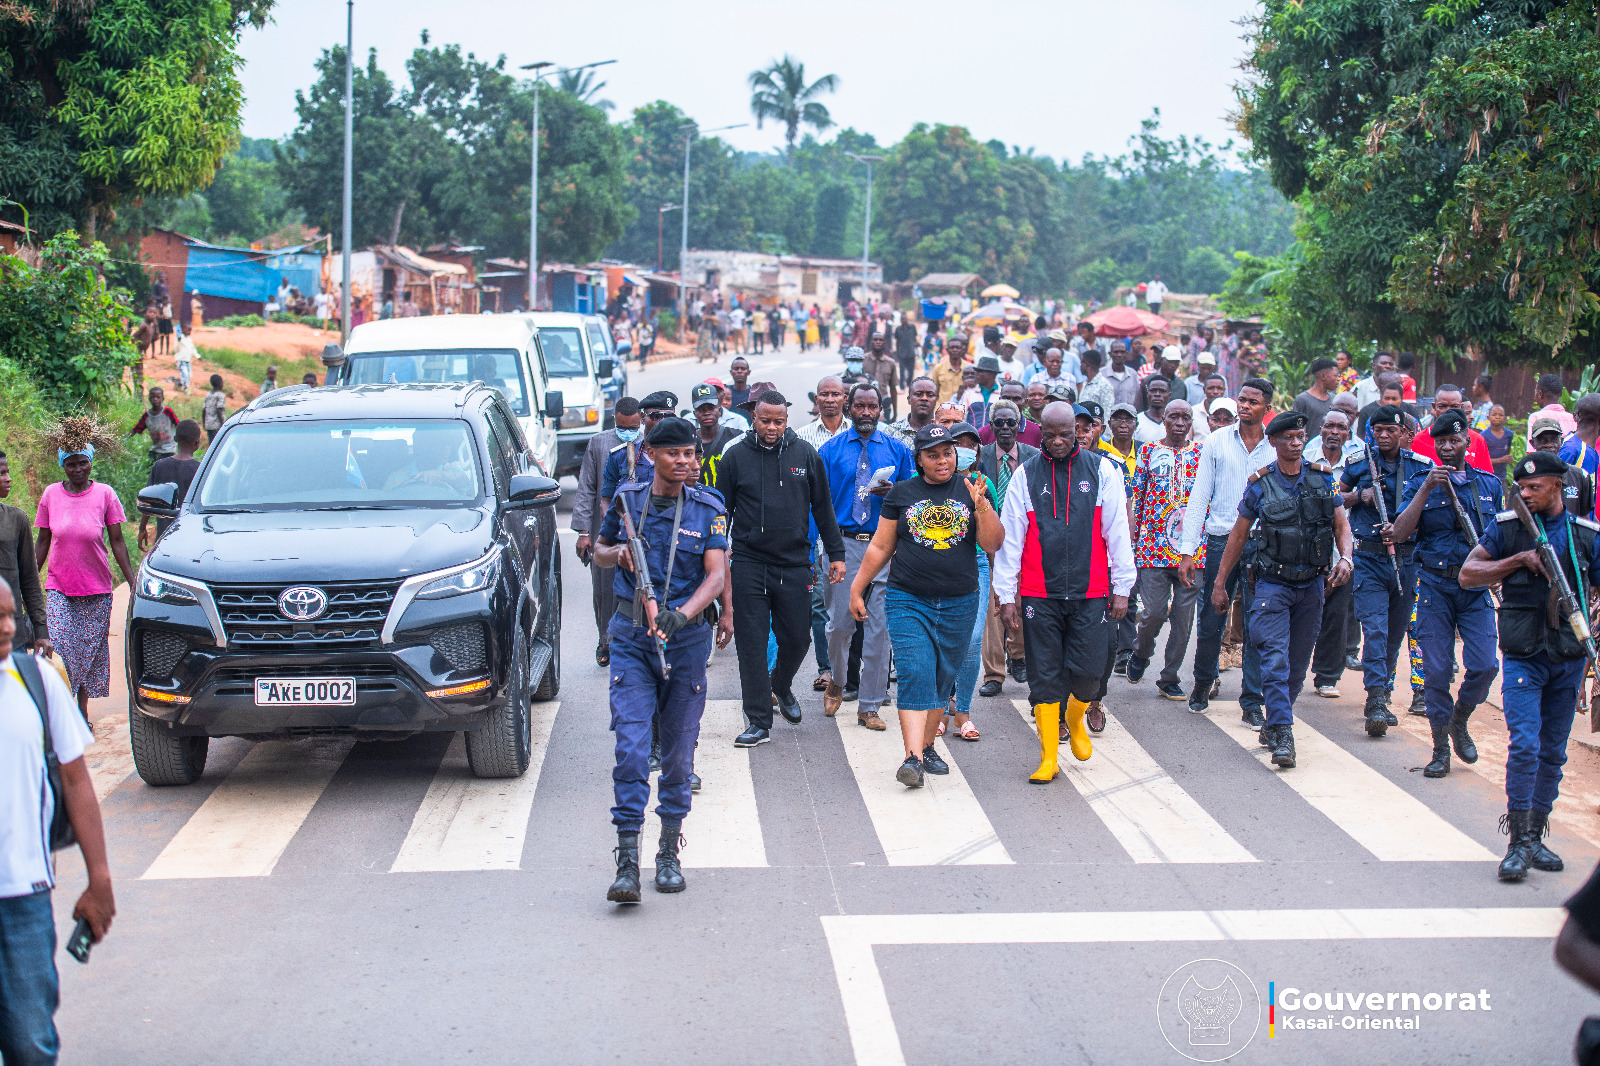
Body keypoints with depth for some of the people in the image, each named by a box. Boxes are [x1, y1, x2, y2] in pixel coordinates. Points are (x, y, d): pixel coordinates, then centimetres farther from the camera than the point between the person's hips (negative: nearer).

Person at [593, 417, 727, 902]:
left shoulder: (708, 508, 0)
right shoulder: (627, 499, 4)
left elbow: (716, 574, -10)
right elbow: (600, 550, 19)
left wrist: (681, 615, -27)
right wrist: (617, 553, -6)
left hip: (686, 638, 0)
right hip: (631, 636, 0)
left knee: (678, 751, 7)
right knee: (631, 746, -11)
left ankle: (669, 854, 22)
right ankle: (627, 864, -10)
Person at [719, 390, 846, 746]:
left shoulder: (805, 454, 4)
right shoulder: (735, 456, 1)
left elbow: (822, 507, 10)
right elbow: (722, 512, 6)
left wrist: (836, 554, 7)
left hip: (795, 563, 1)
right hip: (748, 565, -1)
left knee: (797, 637, 7)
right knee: (751, 643, -2)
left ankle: (781, 685, 39)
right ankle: (758, 720, 5)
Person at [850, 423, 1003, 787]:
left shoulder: (972, 489, 6)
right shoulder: (902, 494, 5)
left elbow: (993, 544, -1)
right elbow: (880, 547, 11)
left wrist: (982, 506, -17)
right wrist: (856, 588, 11)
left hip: (958, 604, 2)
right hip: (907, 601, -2)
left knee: (942, 678, 9)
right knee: (915, 674, -14)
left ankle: (927, 746, 24)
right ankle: (913, 758, -21)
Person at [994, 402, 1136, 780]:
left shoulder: (1102, 470, 5)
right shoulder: (1025, 475, 5)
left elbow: (1117, 532, 5)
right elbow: (1010, 537, 4)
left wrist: (1122, 587, 2)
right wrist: (1006, 594, 0)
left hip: (1091, 594, 0)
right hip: (1039, 595, 0)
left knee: (1088, 671, -4)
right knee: (1045, 676, 2)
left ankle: (1076, 718, 30)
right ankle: (1048, 758, 10)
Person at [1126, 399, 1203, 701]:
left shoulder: (1202, 452, 8)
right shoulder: (1149, 452, 6)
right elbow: (1136, 499, 6)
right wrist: (1133, 542, -1)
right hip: (1153, 546, -1)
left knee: (1184, 616, 3)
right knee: (1154, 612, -8)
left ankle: (1169, 678, 15)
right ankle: (1140, 653, 23)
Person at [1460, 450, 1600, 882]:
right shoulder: (1506, 527, 1)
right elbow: (1468, 574, 0)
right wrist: (1520, 560, -11)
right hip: (1523, 656, -3)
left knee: (1553, 753, 9)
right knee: (1524, 745, -13)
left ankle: (1536, 836, 20)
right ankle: (1518, 843, -7)